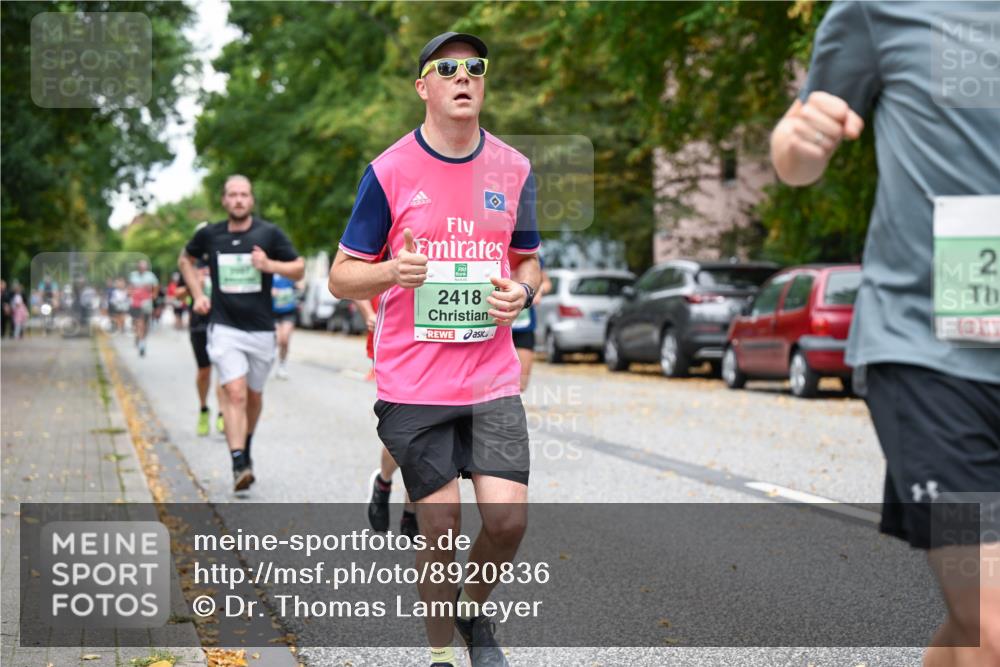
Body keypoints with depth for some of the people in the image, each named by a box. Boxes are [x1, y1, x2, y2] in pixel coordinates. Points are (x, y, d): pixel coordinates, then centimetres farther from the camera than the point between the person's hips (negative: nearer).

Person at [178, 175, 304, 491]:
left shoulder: (269, 234, -2)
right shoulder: (209, 235, 2)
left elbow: (299, 269, 1)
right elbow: (185, 259, 21)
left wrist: (270, 265, -17)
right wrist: (198, 294, 9)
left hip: (261, 329, 1)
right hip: (224, 327, -1)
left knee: (254, 396, 14)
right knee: (235, 393, -17)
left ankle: (246, 448, 39)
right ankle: (239, 465, -22)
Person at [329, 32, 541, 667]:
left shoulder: (513, 169, 6)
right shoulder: (389, 171, -4)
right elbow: (342, 275, 1)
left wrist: (520, 291, -5)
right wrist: (392, 272, -20)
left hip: (493, 380, 3)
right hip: (414, 384, -2)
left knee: (508, 520, -6)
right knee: (440, 529, 0)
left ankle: (475, 613, 25)